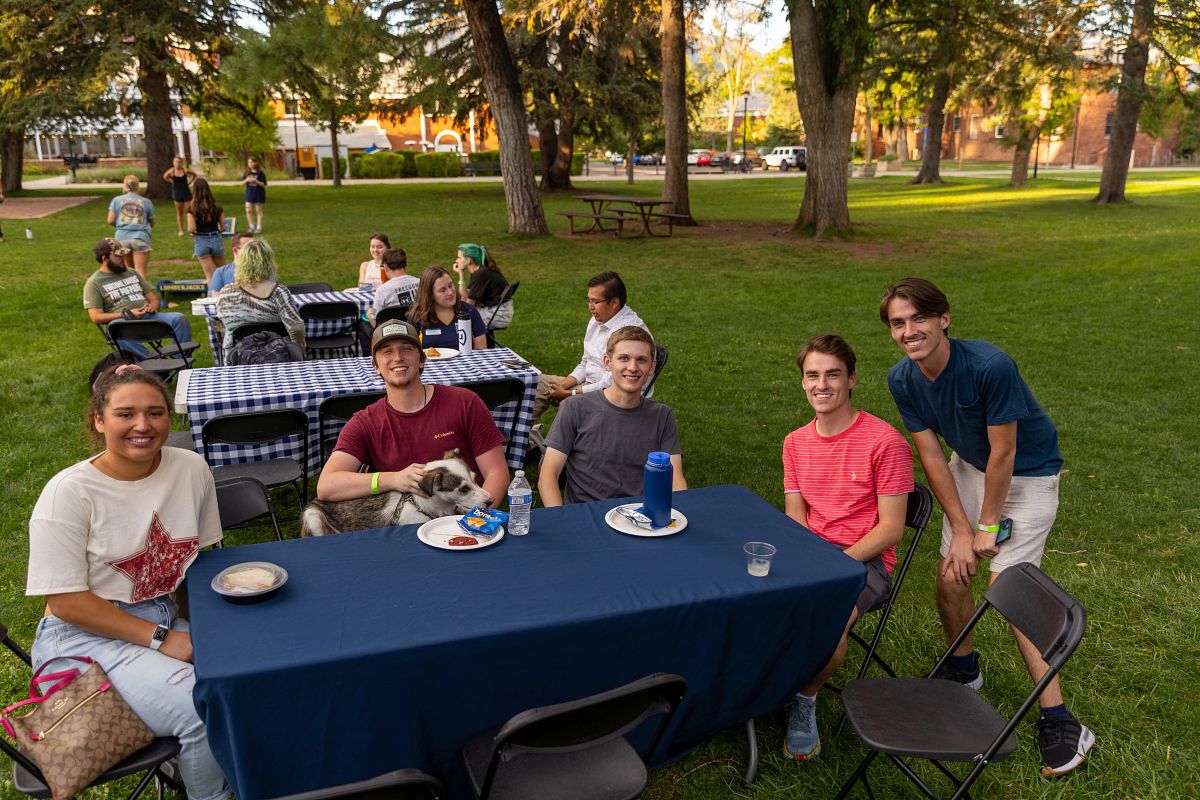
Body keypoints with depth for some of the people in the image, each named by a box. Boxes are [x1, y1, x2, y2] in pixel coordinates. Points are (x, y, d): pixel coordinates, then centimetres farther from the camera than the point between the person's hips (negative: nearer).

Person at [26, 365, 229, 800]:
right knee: (203, 709, -26)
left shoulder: (191, 468, -2)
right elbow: (66, 602, -14)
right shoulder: (69, 492, -15)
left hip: (167, 621, 5)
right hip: (86, 635, -5)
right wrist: (160, 639, -17)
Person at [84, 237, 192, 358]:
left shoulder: (132, 273, 24)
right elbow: (96, 317, -3)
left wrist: (152, 306, -2)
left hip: (148, 317, 5)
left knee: (180, 318, -24)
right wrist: (127, 314, -15)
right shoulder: (94, 283, 7)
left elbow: (154, 299, 23)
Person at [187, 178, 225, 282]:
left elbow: (191, 229, -13)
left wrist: (193, 232, 9)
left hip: (201, 241, -1)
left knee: (210, 275, 5)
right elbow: (223, 227, 0)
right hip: (216, 239, 2)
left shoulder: (192, 208, -9)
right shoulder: (216, 206, -2)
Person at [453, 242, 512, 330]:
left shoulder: (481, 274, -21)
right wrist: (461, 273, -1)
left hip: (500, 315, -9)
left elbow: (468, 304, -16)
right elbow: (465, 297, 3)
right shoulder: (479, 271, 7)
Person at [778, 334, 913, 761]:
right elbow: (795, 517, 9)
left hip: (865, 560, -4)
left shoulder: (885, 441, -9)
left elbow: (890, 528, -9)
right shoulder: (795, 442, 10)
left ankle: (804, 699, -1)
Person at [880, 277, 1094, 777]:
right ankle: (963, 670, 31)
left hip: (1027, 472, -5)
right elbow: (931, 456, -9)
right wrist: (961, 529, -9)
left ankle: (1059, 722, -2)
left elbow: (1003, 452, -24)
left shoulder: (990, 365, -33)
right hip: (970, 466, 5)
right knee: (950, 577, 3)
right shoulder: (902, 379, -14)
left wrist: (987, 528, -14)